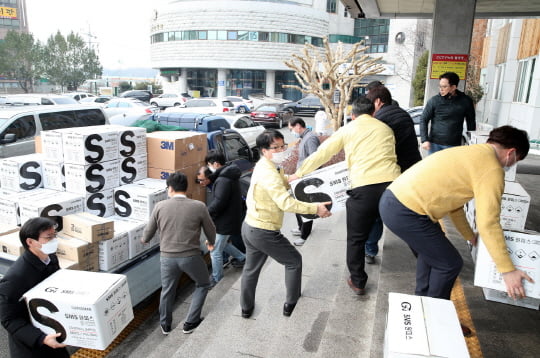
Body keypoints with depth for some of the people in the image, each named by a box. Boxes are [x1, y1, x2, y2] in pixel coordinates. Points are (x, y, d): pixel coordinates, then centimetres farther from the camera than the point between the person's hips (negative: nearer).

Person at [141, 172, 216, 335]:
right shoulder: (199, 206, -10)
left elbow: (148, 232, 6)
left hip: (167, 257, 2)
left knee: (167, 290, 23)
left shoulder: (160, 206, -5)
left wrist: (144, 239, 31)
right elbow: (211, 230, 2)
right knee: (203, 284, 23)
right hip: (191, 256, -2)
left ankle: (165, 325, 41)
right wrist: (210, 242, 25)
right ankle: (190, 323, 26)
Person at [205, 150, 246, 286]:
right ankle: (241, 258, 42)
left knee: (215, 252, 5)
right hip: (231, 217, 10)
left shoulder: (223, 180, -27)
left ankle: (216, 279, 19)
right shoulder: (229, 175, 6)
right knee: (223, 243, 30)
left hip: (225, 222, -10)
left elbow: (218, 203, -29)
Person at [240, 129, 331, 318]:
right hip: (264, 232, -9)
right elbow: (286, 203, -34)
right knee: (294, 261, 12)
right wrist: (315, 208, -30)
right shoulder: (268, 173, -25)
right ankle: (291, 304, 25)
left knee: (251, 268, 23)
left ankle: (246, 307, 39)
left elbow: (284, 183, 19)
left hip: (249, 226, 9)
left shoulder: (266, 167, 7)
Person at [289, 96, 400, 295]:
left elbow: (321, 153, 14)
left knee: (356, 239, 15)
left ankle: (358, 282, 27)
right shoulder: (385, 128, 21)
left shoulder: (347, 129, 13)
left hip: (364, 188, -2)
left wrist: (299, 173, 25)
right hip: (392, 183, 3)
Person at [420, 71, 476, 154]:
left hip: (454, 145, 1)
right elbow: (423, 120, 0)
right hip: (435, 144, -1)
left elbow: (471, 123, 10)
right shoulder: (434, 100, -4)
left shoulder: (465, 101, 1)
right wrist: (424, 140, -9)